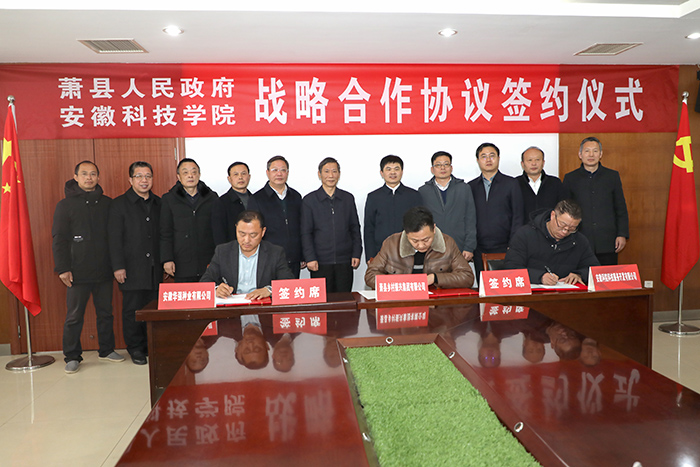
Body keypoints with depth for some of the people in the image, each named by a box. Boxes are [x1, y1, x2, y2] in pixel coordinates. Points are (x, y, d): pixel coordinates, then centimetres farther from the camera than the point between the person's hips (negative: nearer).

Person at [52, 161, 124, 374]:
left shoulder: (107, 203, 10)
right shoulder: (65, 205, 3)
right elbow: (59, 239, 0)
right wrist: (62, 268, -8)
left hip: (104, 270, 3)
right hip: (78, 272, -2)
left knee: (106, 312, 9)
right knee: (74, 316, 1)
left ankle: (106, 350, 22)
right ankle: (72, 356, 14)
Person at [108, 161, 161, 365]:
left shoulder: (159, 204, 12)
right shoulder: (119, 204, 0)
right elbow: (115, 239, -4)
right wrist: (118, 266, -10)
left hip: (155, 269, 3)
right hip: (132, 269, -3)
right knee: (132, 310, 3)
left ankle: (152, 346, 20)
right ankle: (136, 349, 17)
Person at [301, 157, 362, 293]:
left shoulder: (348, 198, 10)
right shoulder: (309, 200, 3)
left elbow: (355, 229, 12)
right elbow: (306, 233, 1)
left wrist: (356, 254, 5)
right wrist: (310, 258, -7)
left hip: (345, 261, 2)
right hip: (320, 262, -2)